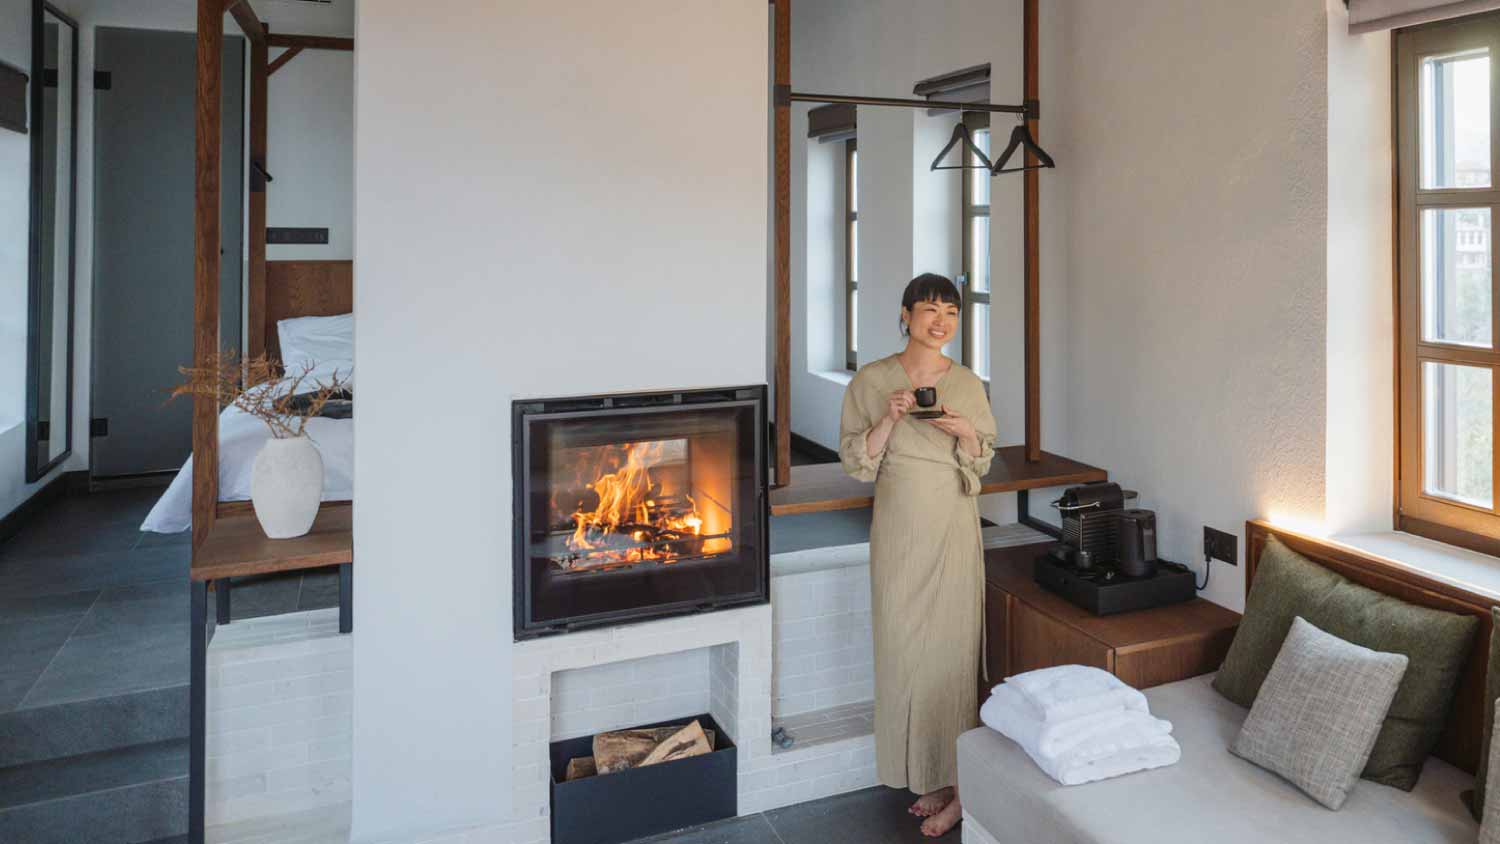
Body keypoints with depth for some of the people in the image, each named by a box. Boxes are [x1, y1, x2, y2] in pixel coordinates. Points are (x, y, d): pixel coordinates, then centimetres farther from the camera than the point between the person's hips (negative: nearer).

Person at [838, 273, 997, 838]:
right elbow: (856, 463, -3)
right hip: (898, 530, 0)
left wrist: (968, 435, -11)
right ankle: (926, 777, 21)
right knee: (903, 648, 5)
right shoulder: (871, 381, -1)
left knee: (953, 647, 1)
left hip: (954, 528, 0)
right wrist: (890, 418, -17)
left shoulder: (968, 384, 3)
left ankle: (959, 787, 15)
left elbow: (983, 463, 10)